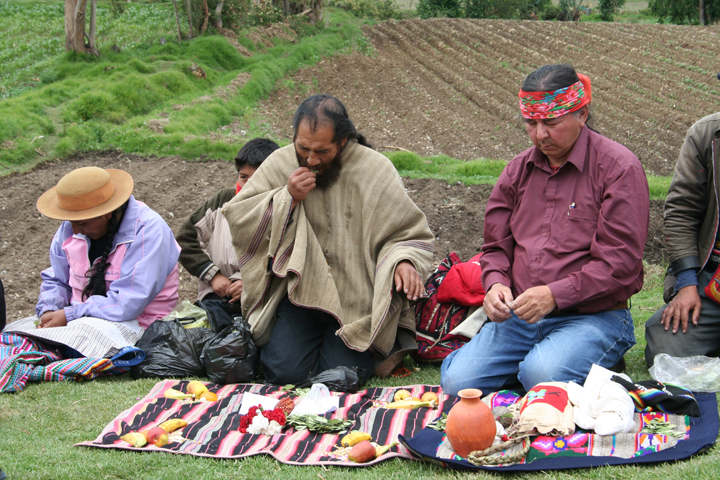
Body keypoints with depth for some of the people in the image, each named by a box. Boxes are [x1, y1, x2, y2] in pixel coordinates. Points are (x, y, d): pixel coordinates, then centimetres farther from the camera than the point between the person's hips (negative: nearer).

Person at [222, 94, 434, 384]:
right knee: (284, 372, -14)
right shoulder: (280, 164, -1)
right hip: (300, 292, 2)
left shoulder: (375, 170, -6)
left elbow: (410, 232, 0)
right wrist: (287, 198, -13)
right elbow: (236, 218, 0)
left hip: (357, 297, -2)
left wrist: (405, 260, -23)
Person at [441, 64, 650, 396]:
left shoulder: (619, 168, -6)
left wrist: (555, 295, -21)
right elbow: (497, 246, 17)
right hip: (520, 316, 5)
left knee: (543, 377, -33)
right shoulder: (519, 169, 12)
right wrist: (496, 284, -5)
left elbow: (619, 263, -12)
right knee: (457, 382, -15)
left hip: (593, 317, -5)